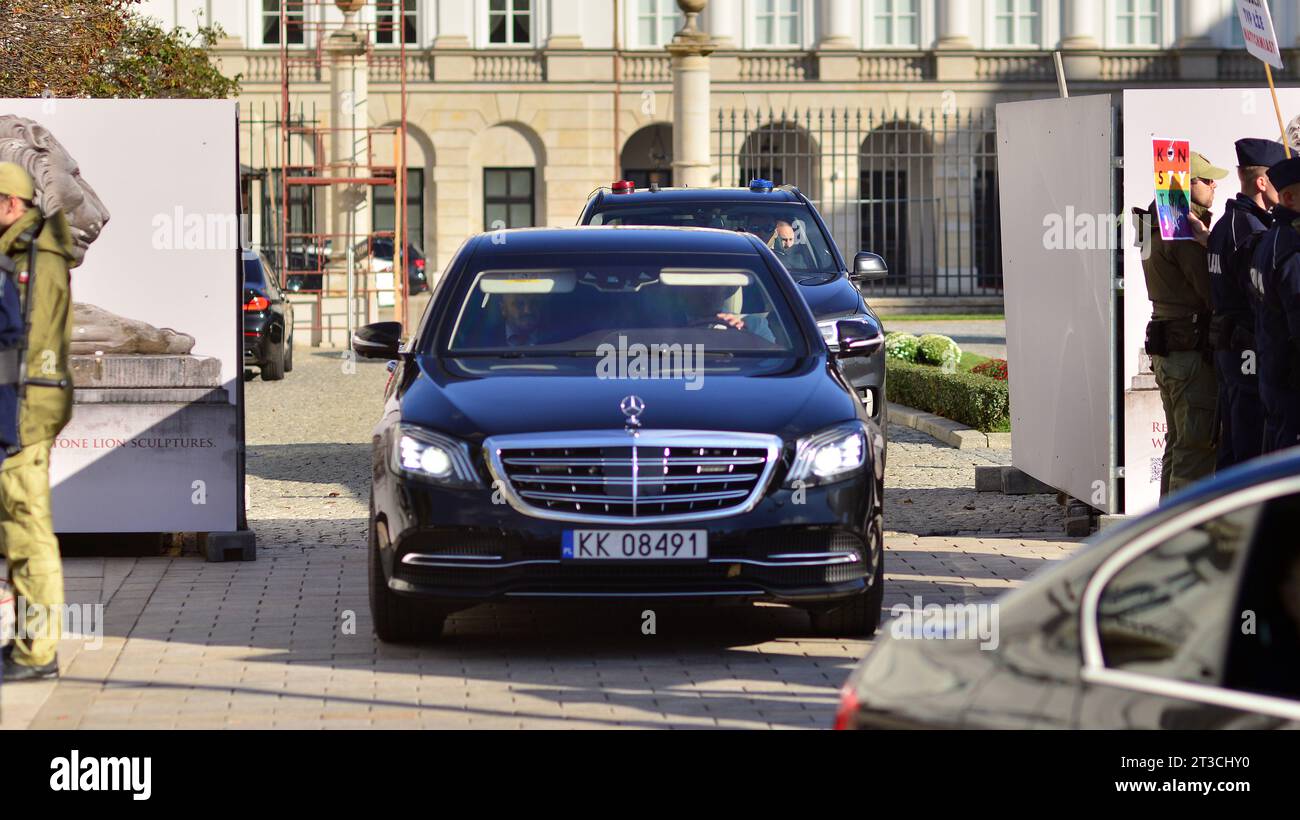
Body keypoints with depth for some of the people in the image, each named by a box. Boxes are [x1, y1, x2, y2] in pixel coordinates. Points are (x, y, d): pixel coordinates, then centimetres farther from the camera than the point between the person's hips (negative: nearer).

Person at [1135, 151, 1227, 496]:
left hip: (1166, 355, 10)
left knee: (1178, 442, 17)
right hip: (1193, 351, -10)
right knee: (1196, 447, -7)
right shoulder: (1186, 231, -17)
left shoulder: (1156, 227, 14)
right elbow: (1214, 292, -20)